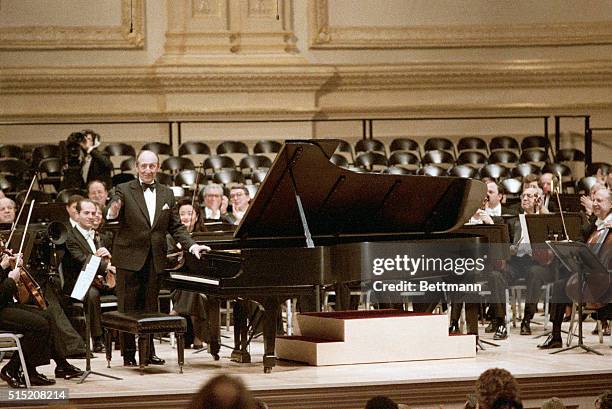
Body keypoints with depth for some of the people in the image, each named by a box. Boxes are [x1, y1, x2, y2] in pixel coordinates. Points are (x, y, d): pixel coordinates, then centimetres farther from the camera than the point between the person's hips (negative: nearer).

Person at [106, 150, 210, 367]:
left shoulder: (167, 194, 10)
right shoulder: (124, 191, -4)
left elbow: (176, 227, 11)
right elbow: (111, 216, -18)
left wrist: (192, 245, -2)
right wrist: (112, 213, -42)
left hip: (155, 259, 4)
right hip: (129, 258, -4)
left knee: (150, 308, 9)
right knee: (128, 308, 1)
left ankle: (148, 352, 16)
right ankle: (128, 353, 7)